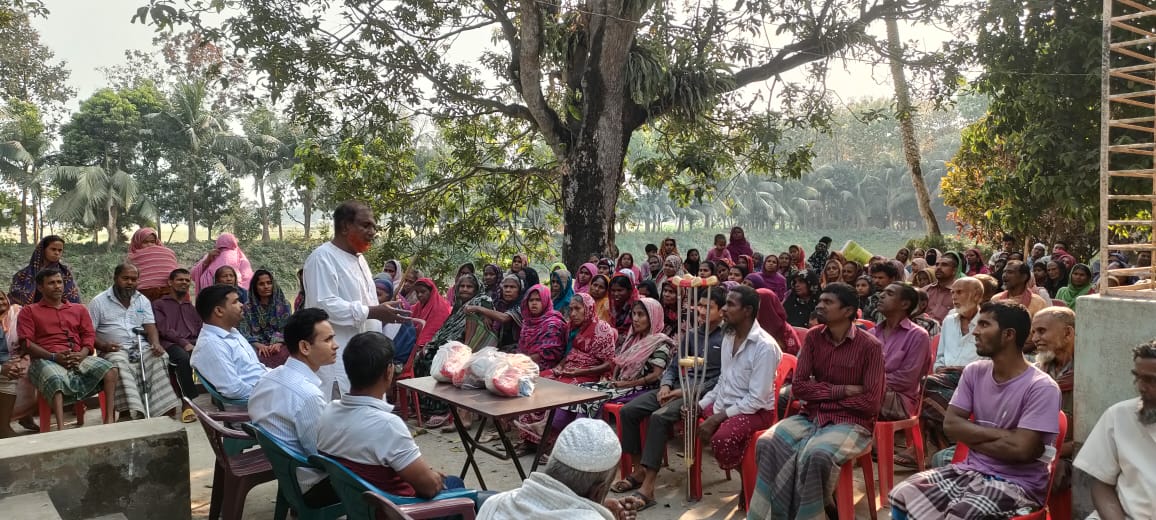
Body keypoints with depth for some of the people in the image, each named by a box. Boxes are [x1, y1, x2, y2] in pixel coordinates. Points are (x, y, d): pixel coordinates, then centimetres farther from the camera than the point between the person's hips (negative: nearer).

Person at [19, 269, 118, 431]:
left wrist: (81, 354, -8)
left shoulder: (78, 309, 25)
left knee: (110, 370, -27)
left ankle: (109, 419, -32)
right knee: (55, 379, -40)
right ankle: (61, 429, -51)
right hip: (46, 360, -3)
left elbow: (89, 335, 15)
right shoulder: (29, 311, 16)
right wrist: (54, 356, -14)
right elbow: (26, 343, 3)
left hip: (79, 358, 3)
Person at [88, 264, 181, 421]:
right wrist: (103, 346, -18)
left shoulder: (143, 301, 17)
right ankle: (129, 412, -47)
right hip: (114, 350, -3)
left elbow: (150, 326, 7)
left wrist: (156, 343, -14)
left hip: (141, 347, 3)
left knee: (160, 358, -27)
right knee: (119, 364, -37)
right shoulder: (99, 302, 7)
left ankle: (167, 409, -33)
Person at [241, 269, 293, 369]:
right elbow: (245, 333, 4)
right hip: (257, 346, 0)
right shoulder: (247, 308, 12)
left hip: (280, 344, 0)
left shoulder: (284, 305, 12)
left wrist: (278, 343, -15)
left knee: (283, 355, -35)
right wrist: (259, 345, -15)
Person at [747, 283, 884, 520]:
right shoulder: (813, 337, 4)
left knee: (816, 455, -34)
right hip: (811, 416, 4)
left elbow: (871, 403, -12)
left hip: (851, 422, -4)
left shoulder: (870, 346, -9)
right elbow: (799, 386, 1)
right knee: (767, 444, -23)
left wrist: (822, 396, -5)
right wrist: (841, 390, -11)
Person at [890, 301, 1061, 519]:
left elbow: (1020, 449, -22)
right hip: (970, 470, 6)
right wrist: (999, 434, -11)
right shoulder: (974, 372, 5)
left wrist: (972, 436, -7)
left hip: (1017, 483, -6)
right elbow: (951, 423, 1)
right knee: (901, 496, -16)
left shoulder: (1041, 387, -14)